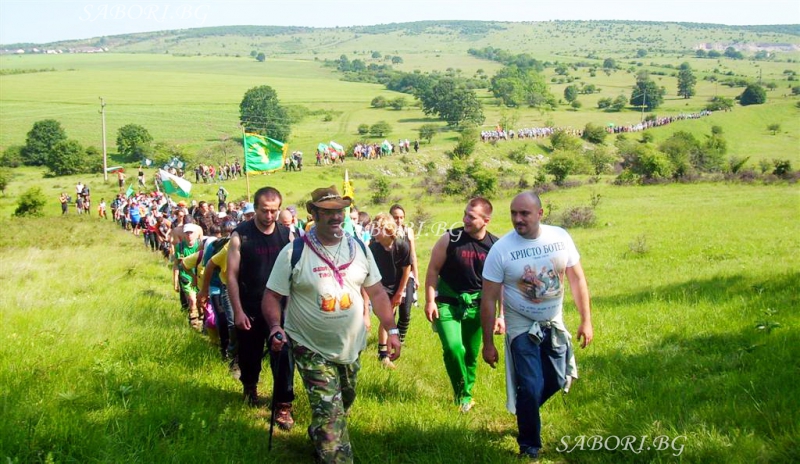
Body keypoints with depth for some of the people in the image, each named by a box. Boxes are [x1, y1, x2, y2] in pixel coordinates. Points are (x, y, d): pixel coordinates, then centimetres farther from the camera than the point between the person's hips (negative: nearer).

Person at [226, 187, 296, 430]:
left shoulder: (287, 235, -3)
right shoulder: (240, 235, -9)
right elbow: (232, 275, -8)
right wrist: (238, 311, -12)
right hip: (249, 309, -1)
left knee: (283, 356, -3)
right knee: (250, 353, 16)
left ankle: (283, 405, 7)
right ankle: (250, 386, 45)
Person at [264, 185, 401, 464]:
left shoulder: (359, 249, -1)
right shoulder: (294, 253, -12)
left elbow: (377, 292, 6)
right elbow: (272, 295, -8)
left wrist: (391, 330, 2)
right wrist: (275, 326, -26)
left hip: (352, 346, 5)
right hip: (312, 349, -5)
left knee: (343, 405, 22)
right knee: (330, 413, -10)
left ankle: (319, 438, 50)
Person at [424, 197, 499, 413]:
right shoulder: (450, 239, -13)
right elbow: (433, 270, -5)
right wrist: (430, 301, -9)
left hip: (476, 306, 3)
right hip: (447, 304, -2)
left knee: (472, 353, 12)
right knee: (453, 348, -17)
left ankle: (467, 394, 34)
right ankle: (461, 394, 6)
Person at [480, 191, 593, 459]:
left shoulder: (560, 238, -11)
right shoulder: (500, 250, -19)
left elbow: (576, 278, 0)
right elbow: (488, 300, -14)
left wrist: (586, 320, -2)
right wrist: (488, 344, -12)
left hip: (554, 325, 4)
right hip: (522, 328, -4)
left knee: (557, 382, 13)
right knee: (531, 387, -7)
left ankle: (524, 409, 44)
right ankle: (529, 446, 14)